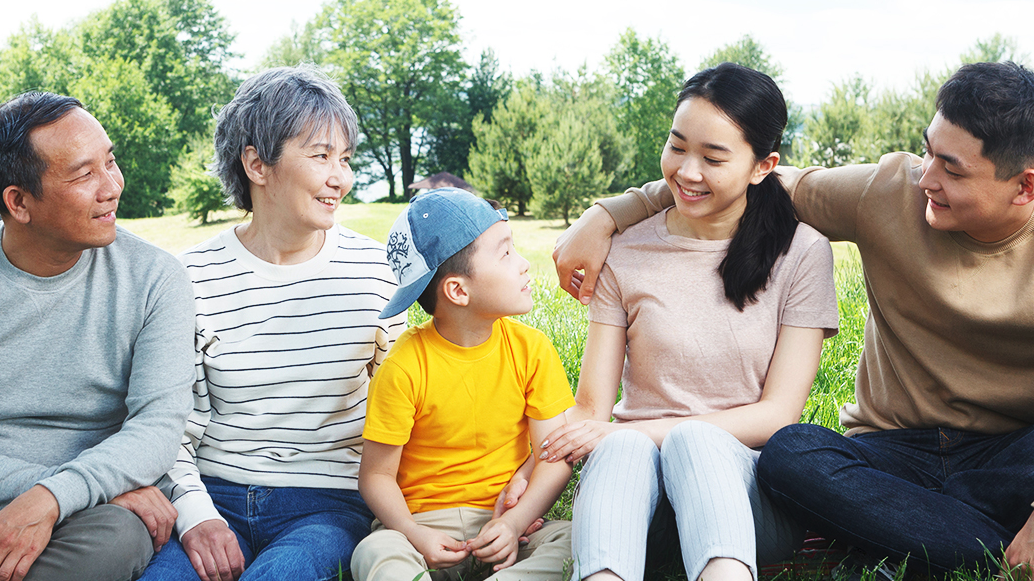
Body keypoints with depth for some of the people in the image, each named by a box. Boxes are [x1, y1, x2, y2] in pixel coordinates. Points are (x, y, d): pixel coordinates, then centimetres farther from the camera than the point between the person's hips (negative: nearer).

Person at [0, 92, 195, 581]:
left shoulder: (155, 279, 0)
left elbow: (159, 424, -9)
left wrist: (50, 498, -27)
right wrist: (103, 481, -19)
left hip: (85, 516, 1)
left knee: (114, 538, -34)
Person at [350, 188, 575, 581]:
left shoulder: (531, 349, -2)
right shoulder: (405, 367, -11)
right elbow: (377, 474, -6)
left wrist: (516, 522, -20)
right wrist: (414, 534, -23)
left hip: (507, 517, 3)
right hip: (425, 520, -2)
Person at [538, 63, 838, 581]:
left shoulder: (802, 253, 2)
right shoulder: (626, 254, 6)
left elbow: (777, 414, -4)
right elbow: (591, 408, 1)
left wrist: (636, 431, -16)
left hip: (749, 482, -1)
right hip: (633, 479, 1)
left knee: (693, 438, -35)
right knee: (624, 450, -34)